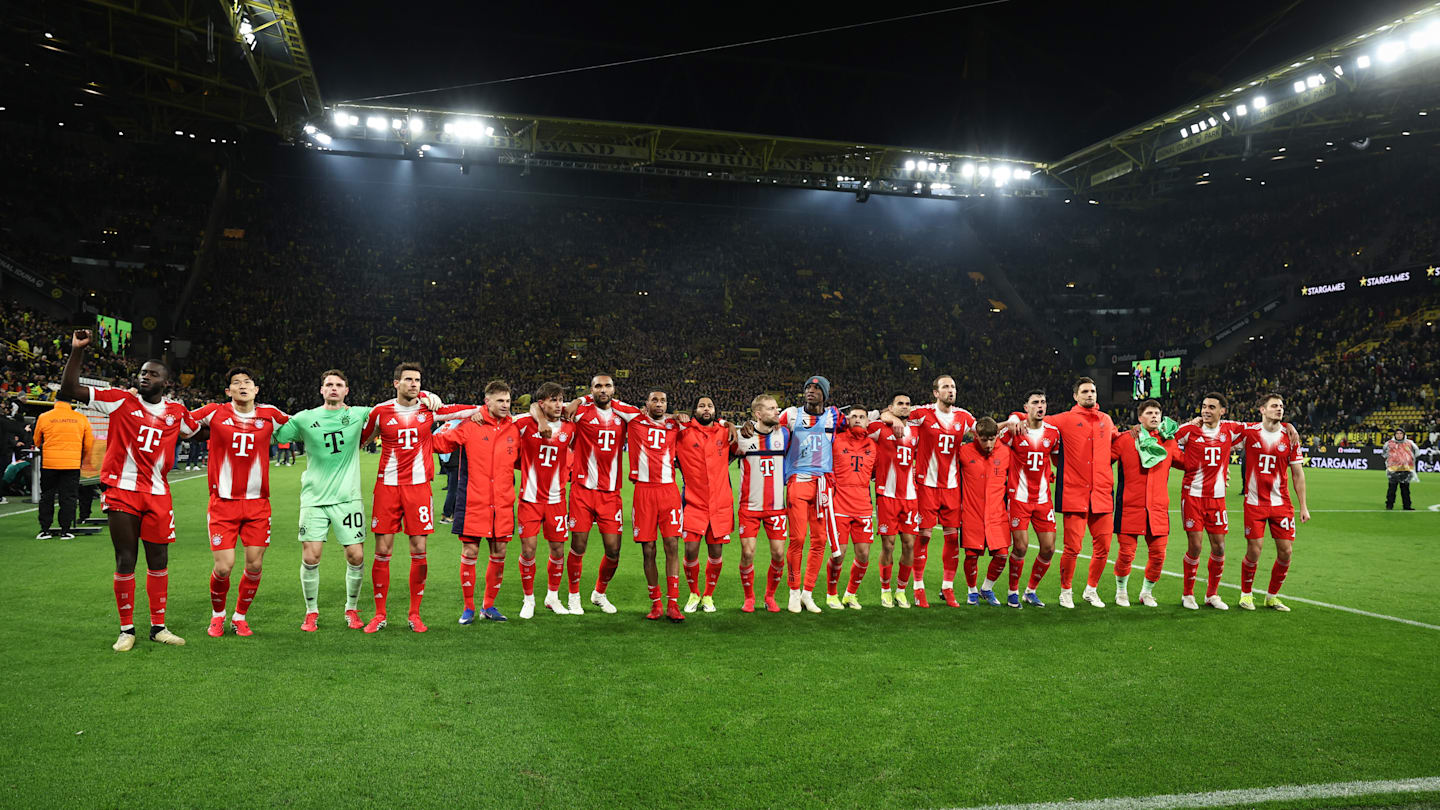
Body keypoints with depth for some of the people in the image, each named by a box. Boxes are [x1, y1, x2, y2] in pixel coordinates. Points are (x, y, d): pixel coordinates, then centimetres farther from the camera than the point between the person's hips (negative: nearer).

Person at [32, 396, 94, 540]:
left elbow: (37, 442, 13)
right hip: (72, 465, 0)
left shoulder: (43, 418, -1)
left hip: (49, 463, 1)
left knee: (46, 497, 13)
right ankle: (65, 531, 5)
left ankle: (45, 530, 15)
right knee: (68, 498, 5)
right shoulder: (81, 419, 0)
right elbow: (89, 444, 6)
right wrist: (82, 459, 22)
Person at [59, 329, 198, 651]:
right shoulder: (121, 401, -1)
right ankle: (127, 629, 14)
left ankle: (158, 626, 18)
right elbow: (70, 389, -6)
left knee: (159, 560, 7)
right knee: (126, 561, 2)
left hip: (157, 495, 3)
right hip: (122, 492, -2)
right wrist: (77, 351, -14)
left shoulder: (176, 412, 7)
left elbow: (197, 431, 27)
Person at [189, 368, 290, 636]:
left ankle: (240, 617, 26)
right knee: (224, 567, -7)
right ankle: (218, 615, 23)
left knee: (255, 566, 2)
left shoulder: (270, 415, 5)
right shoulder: (215, 412, 0)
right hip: (223, 502, -2)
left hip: (258, 503, 2)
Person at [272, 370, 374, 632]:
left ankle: (352, 610, 20)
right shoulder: (304, 419, 6)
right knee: (310, 557, -5)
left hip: (348, 498, 0)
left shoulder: (358, 414, 6)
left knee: (356, 556, -2)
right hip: (314, 499, 0)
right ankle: (311, 613, 16)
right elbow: (273, 436, 10)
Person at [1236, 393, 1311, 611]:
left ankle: (1272, 596, 21)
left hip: (1282, 503, 3)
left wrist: (1303, 506, 5)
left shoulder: (1289, 436, 2)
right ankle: (1246, 594, 18)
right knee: (1254, 551, -4)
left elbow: (1297, 473, 7)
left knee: (1285, 551, 1)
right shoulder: (1248, 431, -4)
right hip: (1254, 502, -2)